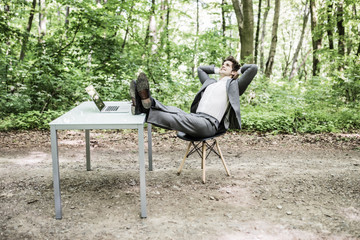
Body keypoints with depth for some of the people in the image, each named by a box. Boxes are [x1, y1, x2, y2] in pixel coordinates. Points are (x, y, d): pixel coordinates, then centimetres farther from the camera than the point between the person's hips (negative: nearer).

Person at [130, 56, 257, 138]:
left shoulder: (234, 85, 12)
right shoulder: (210, 83, 33)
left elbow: (253, 68, 1)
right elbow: (200, 68, 50)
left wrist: (240, 71, 20)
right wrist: (217, 70, 39)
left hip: (209, 124, -7)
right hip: (196, 117, 7)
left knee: (180, 119, -31)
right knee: (173, 111, -23)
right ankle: (142, 104, -44)